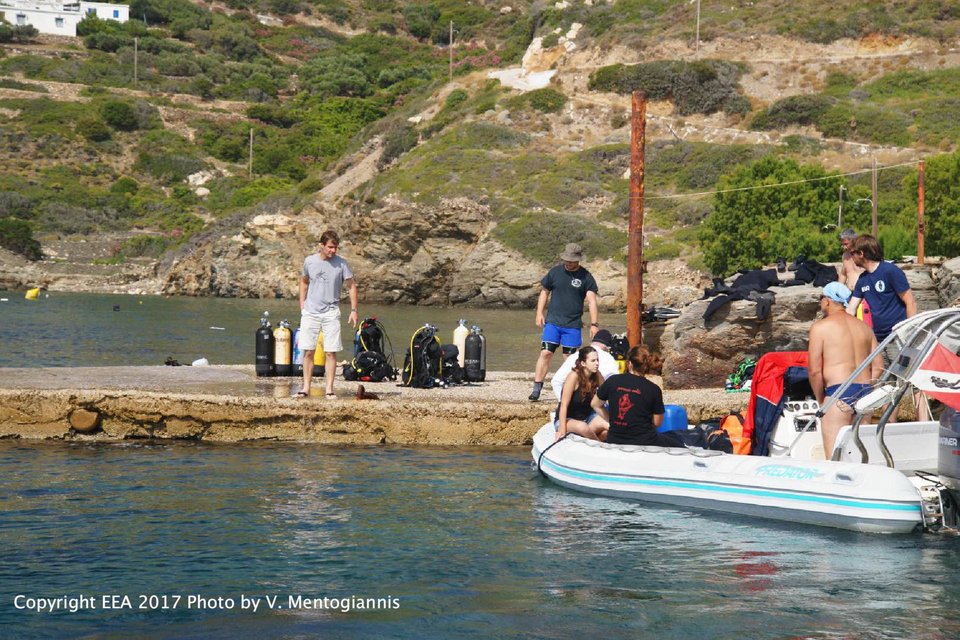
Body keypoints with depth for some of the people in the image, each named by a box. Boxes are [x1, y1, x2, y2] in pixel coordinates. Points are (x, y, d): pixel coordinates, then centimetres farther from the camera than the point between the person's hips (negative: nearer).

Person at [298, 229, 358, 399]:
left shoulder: (341, 264, -3)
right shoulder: (309, 261, 2)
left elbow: (352, 286, 4)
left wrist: (353, 310, -2)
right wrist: (302, 305, 12)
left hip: (331, 313, -1)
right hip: (310, 312, 1)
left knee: (331, 352, -3)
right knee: (308, 351, 0)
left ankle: (329, 389, 2)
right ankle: (306, 387, 7)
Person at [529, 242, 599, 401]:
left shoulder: (586, 277, -1)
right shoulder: (555, 272, 4)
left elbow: (592, 301, -6)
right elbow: (544, 292, 13)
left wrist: (594, 324, -14)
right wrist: (539, 313, 3)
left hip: (573, 324, -1)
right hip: (552, 322, 1)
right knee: (545, 353, -9)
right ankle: (537, 389, -7)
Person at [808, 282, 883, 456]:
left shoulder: (820, 327, -2)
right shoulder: (864, 327, 15)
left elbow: (814, 370, -7)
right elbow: (878, 367, 12)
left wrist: (821, 400, 3)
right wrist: (864, 392, 16)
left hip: (839, 392, -6)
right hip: (865, 392, 6)